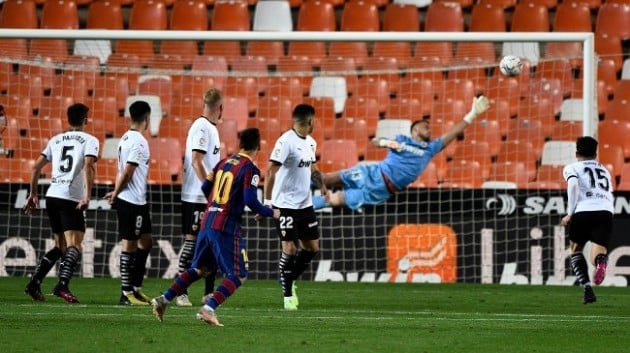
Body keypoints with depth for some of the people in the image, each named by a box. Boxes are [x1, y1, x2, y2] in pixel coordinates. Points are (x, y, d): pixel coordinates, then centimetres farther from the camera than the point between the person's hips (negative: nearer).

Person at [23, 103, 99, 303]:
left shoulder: (56, 140, 19)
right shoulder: (89, 140, 3)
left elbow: (37, 167, 16)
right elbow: (88, 166, -14)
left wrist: (33, 194, 22)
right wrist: (87, 196, -22)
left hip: (52, 195, 6)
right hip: (71, 198, -6)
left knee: (60, 247, 19)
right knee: (74, 247, -11)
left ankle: (34, 284, 11)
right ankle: (62, 285, -32)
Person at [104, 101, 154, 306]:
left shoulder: (125, 139, 13)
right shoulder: (139, 142, -17)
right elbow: (126, 173, -18)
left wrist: (116, 193, 5)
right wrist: (116, 194, -5)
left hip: (137, 202, 9)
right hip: (133, 201, -9)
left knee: (146, 241, 14)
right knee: (130, 244, -4)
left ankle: (136, 287, 18)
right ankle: (127, 293, 0)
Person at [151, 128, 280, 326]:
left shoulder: (224, 162, 13)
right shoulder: (250, 169, -8)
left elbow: (205, 188, 21)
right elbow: (251, 201, -17)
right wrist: (272, 213, -1)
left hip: (207, 223, 7)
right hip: (227, 228, -7)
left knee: (199, 269, 21)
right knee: (238, 274, -1)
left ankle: (164, 300, 16)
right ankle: (209, 309, -17)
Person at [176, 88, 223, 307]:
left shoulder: (211, 128, 15)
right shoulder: (201, 128, -14)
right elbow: (196, 161, -20)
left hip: (210, 197, 9)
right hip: (196, 197, -9)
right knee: (192, 240, -7)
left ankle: (209, 293, 15)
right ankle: (181, 293, -5)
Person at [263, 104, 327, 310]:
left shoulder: (311, 143, 10)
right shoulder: (286, 141, -16)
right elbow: (271, 172, -19)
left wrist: (321, 185, 6)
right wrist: (267, 201, -23)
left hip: (305, 204, 8)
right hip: (285, 205, -8)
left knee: (312, 248, 8)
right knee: (289, 249, -7)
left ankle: (290, 282, 27)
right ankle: (288, 295, 4)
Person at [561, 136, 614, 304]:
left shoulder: (572, 168, 16)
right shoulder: (604, 171, 31)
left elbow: (573, 184, -5)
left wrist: (570, 213, -4)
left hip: (584, 210, -2)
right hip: (606, 211, 2)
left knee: (575, 249, 22)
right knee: (597, 253, -2)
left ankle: (587, 288, 5)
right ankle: (601, 261, -42)